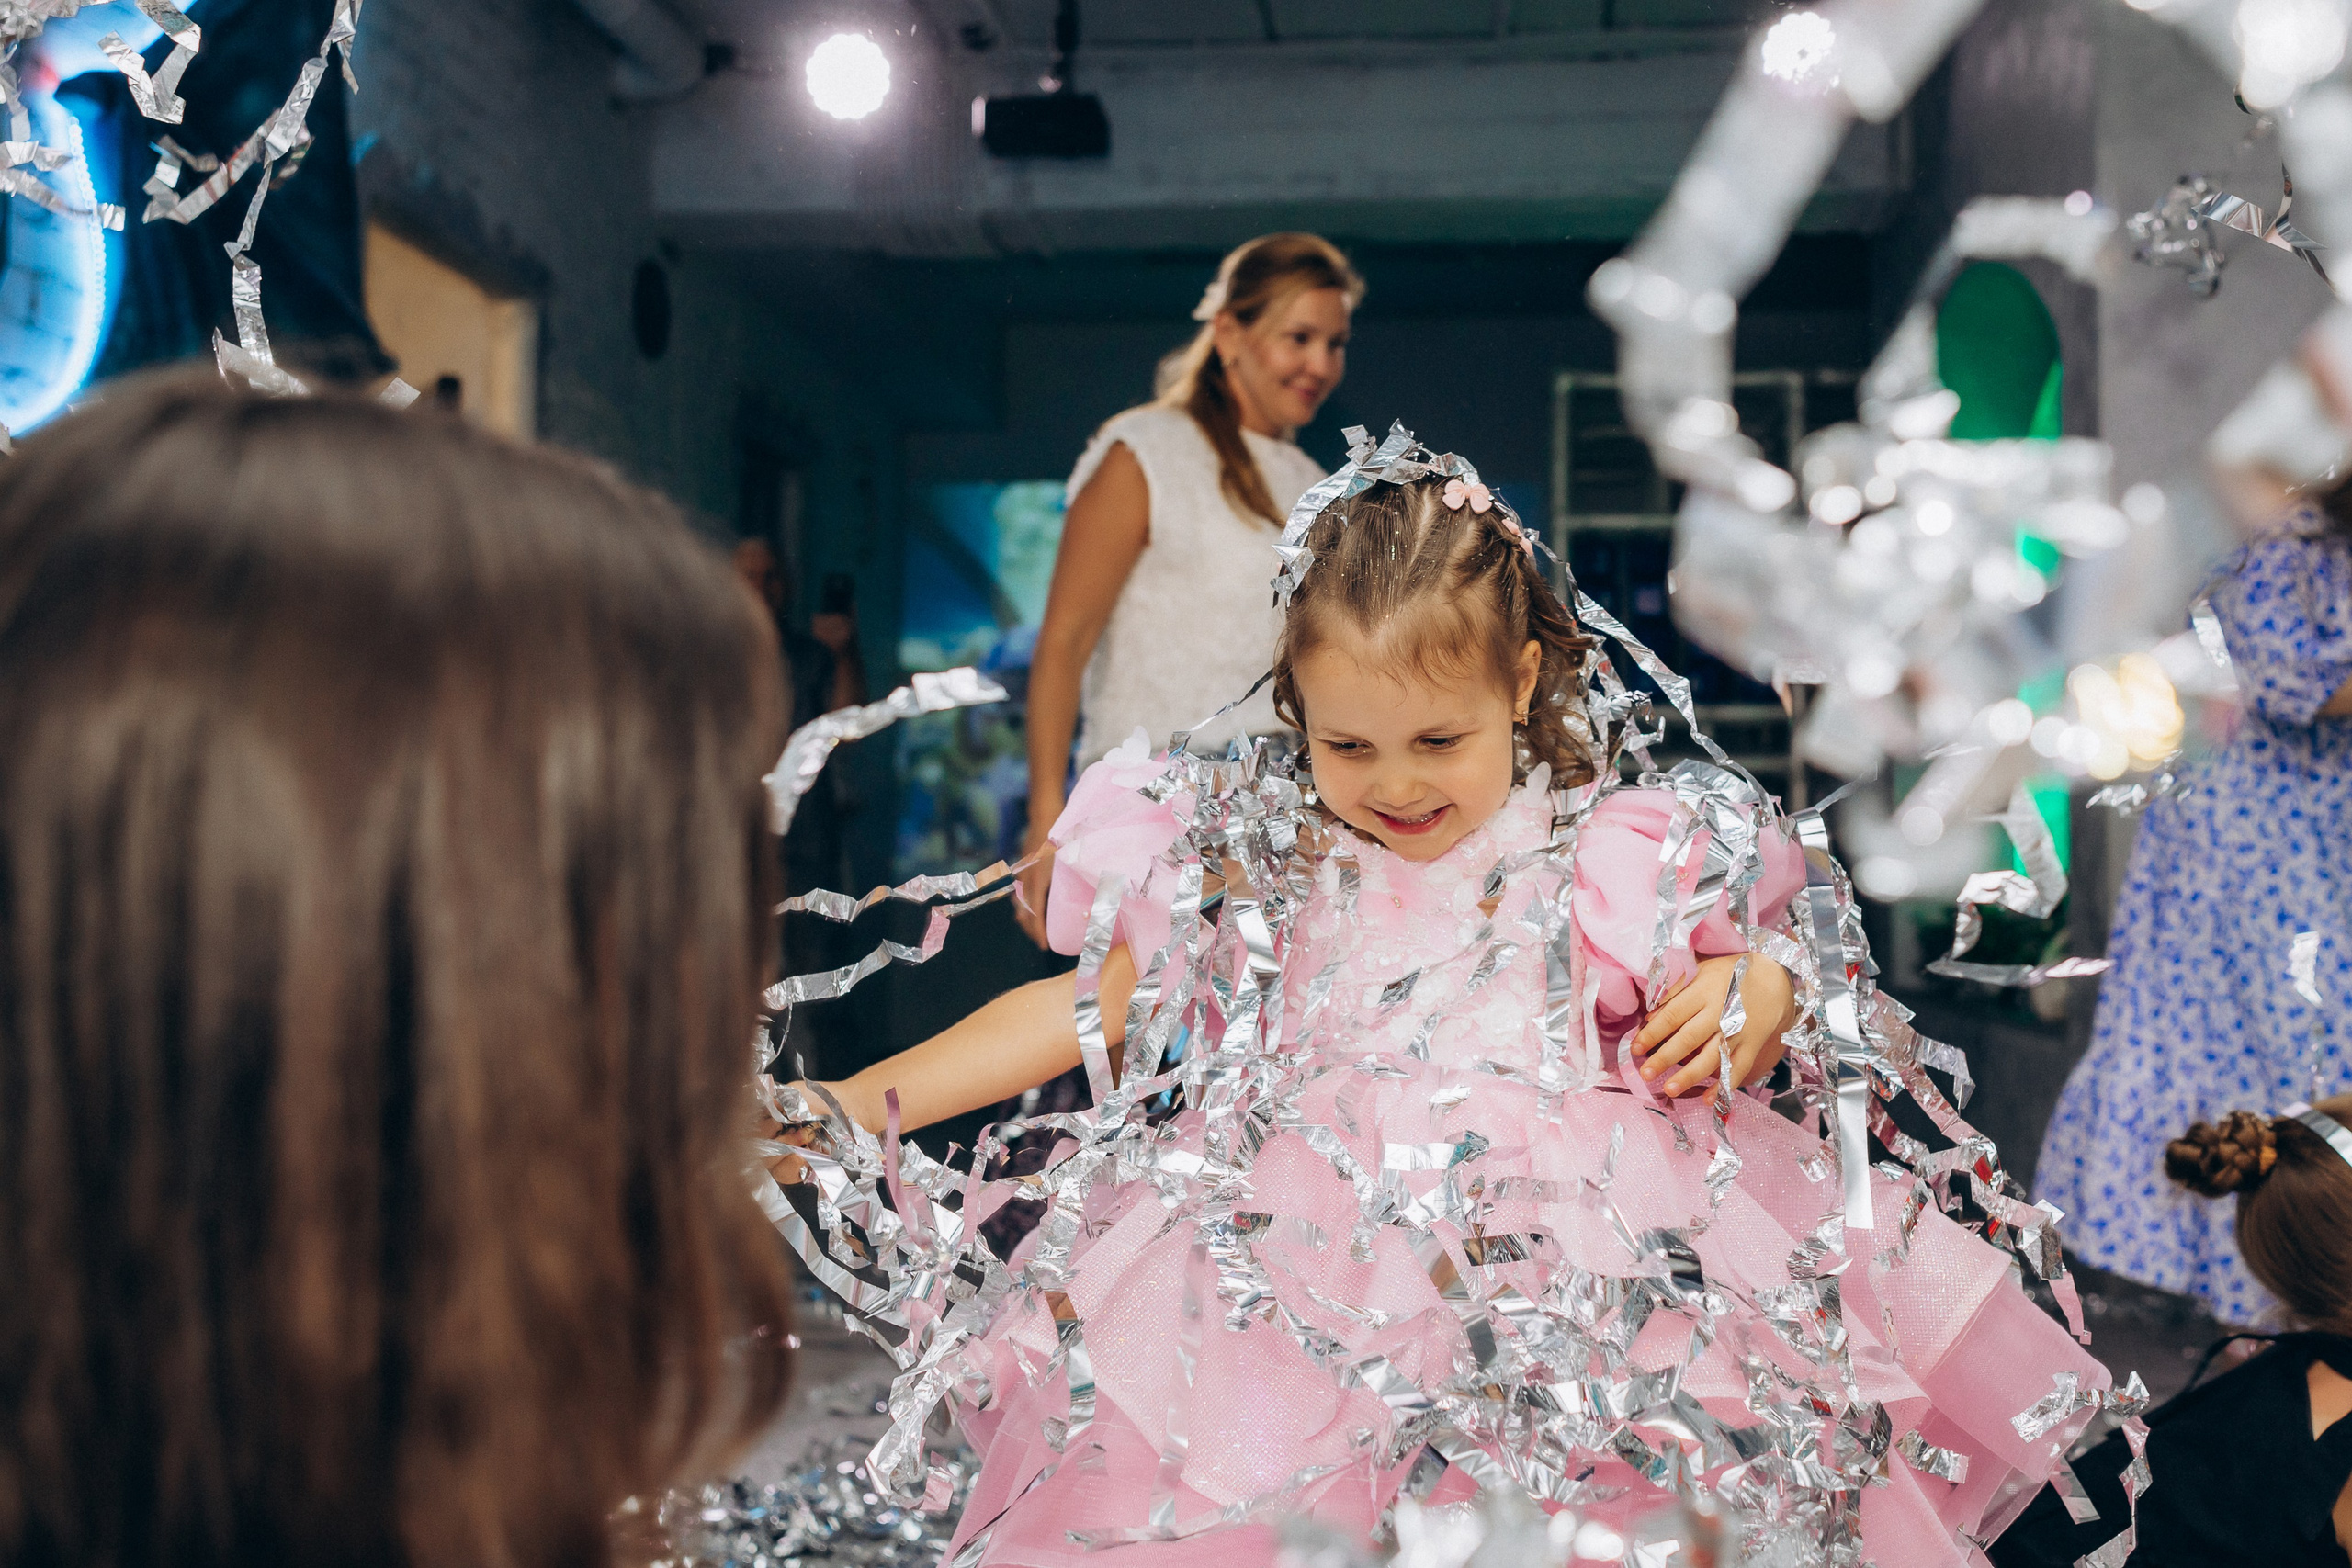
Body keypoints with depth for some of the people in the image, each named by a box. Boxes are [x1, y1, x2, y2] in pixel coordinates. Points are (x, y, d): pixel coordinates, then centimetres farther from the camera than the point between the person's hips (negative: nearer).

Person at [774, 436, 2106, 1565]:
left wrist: (1759, 995, -3)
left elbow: (1754, 976, 22)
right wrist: (865, 1103, 8)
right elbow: (1084, 1006, 15)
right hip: (1311, 1278, 1)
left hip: (1584, 1259, 0)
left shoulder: (1607, 863, 9)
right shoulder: (1256, 868, 12)